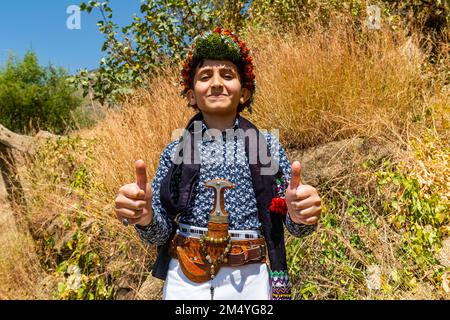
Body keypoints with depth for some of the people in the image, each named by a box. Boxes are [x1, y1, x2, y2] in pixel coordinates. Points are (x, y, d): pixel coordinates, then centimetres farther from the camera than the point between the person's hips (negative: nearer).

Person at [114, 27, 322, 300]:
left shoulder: (267, 144, -2)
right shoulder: (175, 151, 0)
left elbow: (294, 226, -1)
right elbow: (159, 234, 0)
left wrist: (301, 216, -24)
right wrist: (145, 217, -22)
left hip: (249, 279, 0)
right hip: (185, 279, 1)